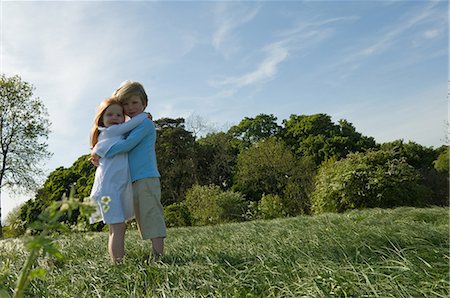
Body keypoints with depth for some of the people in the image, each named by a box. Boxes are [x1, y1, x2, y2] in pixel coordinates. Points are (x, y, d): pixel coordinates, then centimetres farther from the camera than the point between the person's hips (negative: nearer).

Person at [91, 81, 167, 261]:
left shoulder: (145, 122, -5)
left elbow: (127, 145, -16)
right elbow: (125, 151, 26)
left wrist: (101, 153, -9)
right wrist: (99, 156, 12)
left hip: (147, 178, -10)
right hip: (135, 180, 10)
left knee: (151, 216, -11)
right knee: (144, 219, 9)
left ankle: (159, 257, -10)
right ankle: (156, 256, 14)